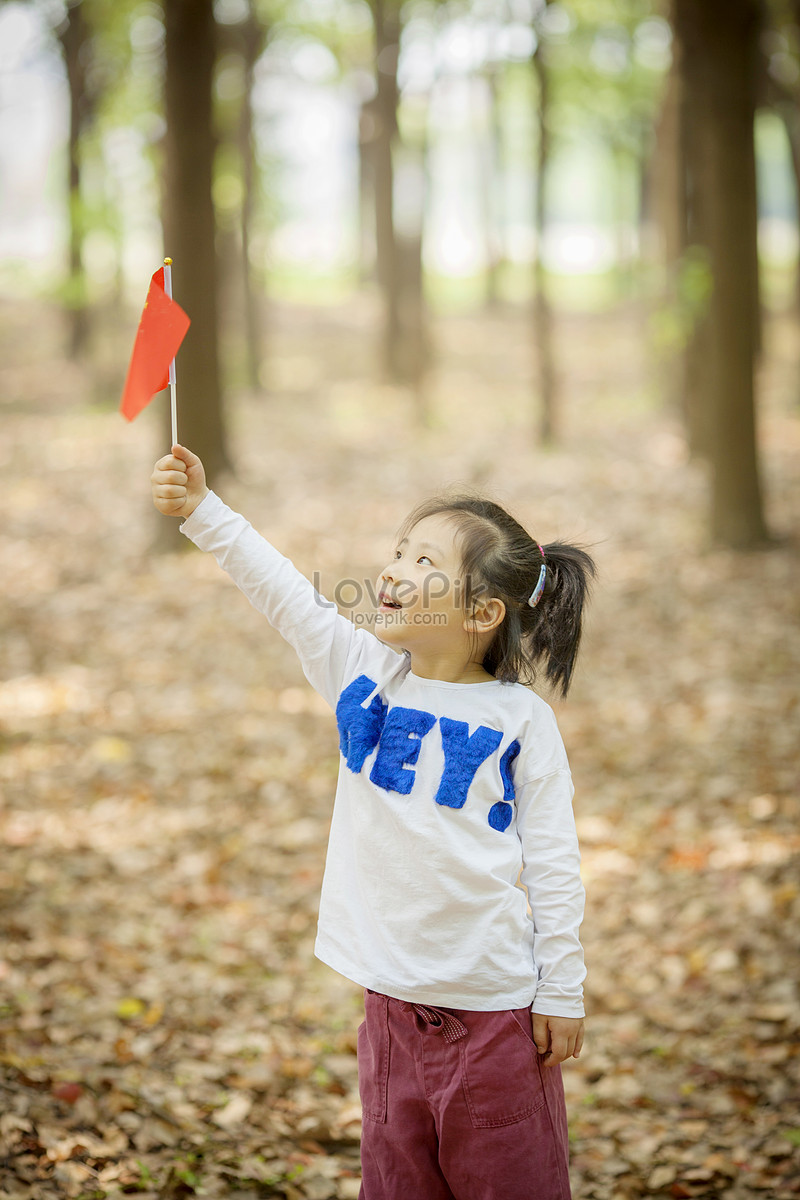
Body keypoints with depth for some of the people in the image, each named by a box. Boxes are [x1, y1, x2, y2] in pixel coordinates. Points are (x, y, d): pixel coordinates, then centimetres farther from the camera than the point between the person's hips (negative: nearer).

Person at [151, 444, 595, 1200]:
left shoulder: (519, 718, -10)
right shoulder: (362, 672, 2)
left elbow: (552, 861, -8)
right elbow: (279, 589, -5)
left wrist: (561, 994, -6)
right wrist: (200, 510, -15)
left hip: (495, 1005, -4)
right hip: (393, 993, 4)